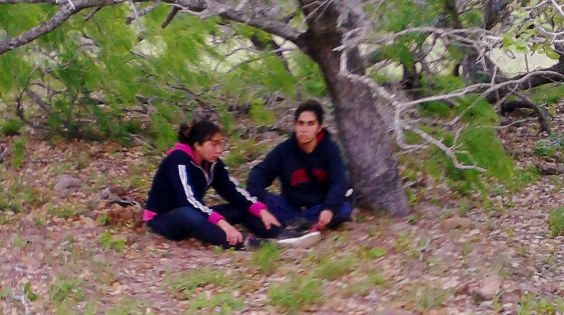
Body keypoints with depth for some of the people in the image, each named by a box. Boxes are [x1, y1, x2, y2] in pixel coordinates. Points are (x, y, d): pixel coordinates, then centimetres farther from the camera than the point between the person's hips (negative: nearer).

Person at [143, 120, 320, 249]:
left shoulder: (213, 163, 1)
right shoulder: (178, 160, -23)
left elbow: (232, 191, -2)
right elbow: (189, 200, -34)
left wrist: (261, 210, -17)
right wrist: (222, 223, -44)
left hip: (193, 216, 8)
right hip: (162, 219, -8)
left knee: (243, 209, -6)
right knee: (188, 215, -42)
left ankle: (282, 236, -29)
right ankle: (240, 244, -60)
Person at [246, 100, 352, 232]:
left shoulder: (330, 149, -12)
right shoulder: (284, 149, -8)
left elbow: (339, 182, -23)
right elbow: (260, 172, -15)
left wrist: (329, 209, -43)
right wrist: (254, 196, -37)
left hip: (319, 206, -1)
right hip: (291, 205, 1)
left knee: (344, 208, -31)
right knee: (260, 201, -25)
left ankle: (293, 222, -30)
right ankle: (308, 222, -34)